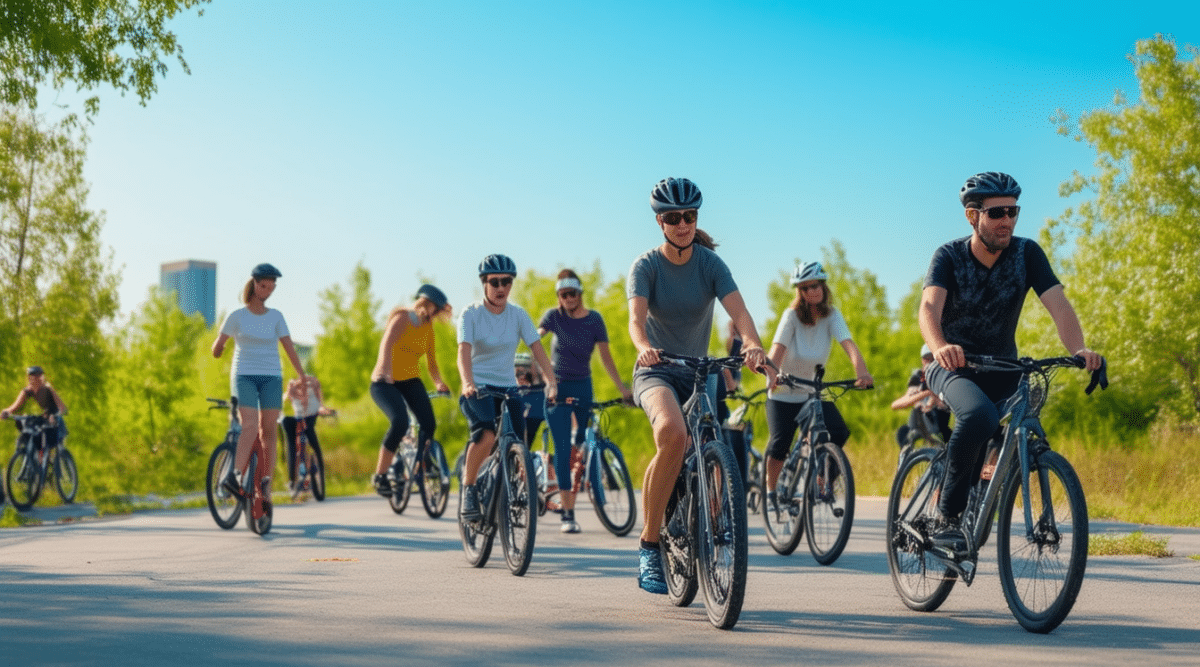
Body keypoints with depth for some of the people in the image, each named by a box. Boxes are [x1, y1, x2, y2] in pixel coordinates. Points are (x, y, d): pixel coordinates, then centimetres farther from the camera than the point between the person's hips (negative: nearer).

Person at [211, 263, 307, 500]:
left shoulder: (276, 316, 9)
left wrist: (301, 375, -6)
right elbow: (218, 346, 8)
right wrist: (217, 350, -9)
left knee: (268, 430, -3)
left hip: (271, 377, 2)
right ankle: (234, 476, -27)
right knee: (250, 426, -21)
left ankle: (266, 481, 2)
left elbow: (288, 346, 0)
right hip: (244, 376, -2)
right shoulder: (236, 316, 4)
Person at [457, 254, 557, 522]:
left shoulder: (518, 314, 2)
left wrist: (551, 383, -23)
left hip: (507, 388, 4)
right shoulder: (471, 314, -7)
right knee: (486, 434, -31)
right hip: (478, 389, -4)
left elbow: (537, 348, -7)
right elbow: (464, 351, -21)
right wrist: (468, 383, -40)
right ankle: (468, 491, -12)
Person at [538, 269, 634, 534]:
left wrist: (622, 387, -3)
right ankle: (568, 514, -10)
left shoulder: (594, 319, 0)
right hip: (557, 387, -2)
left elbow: (605, 355, 2)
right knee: (563, 449, -10)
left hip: (583, 387, 2)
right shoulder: (554, 316, -4)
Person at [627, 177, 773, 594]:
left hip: (699, 373, 4)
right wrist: (644, 348, -48)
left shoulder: (710, 264, -4)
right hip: (656, 372, -3)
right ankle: (648, 545, -25)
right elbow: (637, 316, -25)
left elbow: (738, 310, -20)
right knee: (673, 434, -34)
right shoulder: (646, 266, -8)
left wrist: (753, 345, -41)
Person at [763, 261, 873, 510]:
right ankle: (771, 491, 12)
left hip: (814, 391, 3)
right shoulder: (792, 315, -16)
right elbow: (777, 349, -30)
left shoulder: (832, 315, -10)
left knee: (839, 434, -17)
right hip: (784, 392, -2)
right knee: (779, 444, -12)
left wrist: (861, 371, -45)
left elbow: (848, 344, -26)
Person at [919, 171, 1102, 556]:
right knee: (979, 416, -35)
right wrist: (940, 347, -54)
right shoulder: (949, 257, -14)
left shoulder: (1027, 253, -9)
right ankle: (946, 518, -24)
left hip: (1001, 369, 4)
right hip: (953, 366, -4)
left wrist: (1078, 349, -42)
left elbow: (1058, 304, -21)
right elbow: (929, 307, -31)